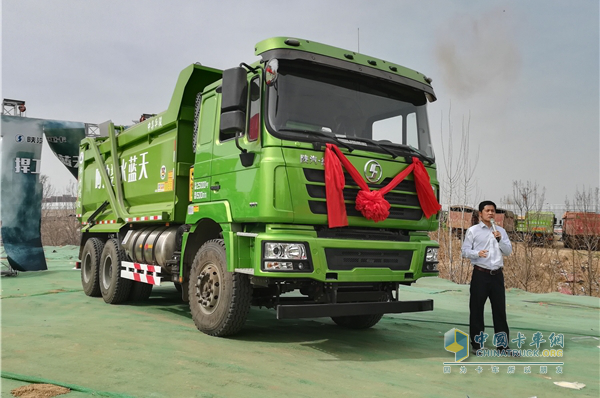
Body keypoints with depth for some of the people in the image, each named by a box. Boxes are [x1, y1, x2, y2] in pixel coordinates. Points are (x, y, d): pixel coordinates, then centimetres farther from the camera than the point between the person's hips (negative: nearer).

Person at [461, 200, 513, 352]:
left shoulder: (501, 231, 13)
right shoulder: (473, 231, 2)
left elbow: (508, 251, 9)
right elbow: (465, 250, -3)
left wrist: (499, 239, -8)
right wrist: (477, 253, -22)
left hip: (497, 274, 4)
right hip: (480, 274, -3)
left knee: (500, 308, 7)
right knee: (477, 308, 1)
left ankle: (502, 343, 17)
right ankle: (476, 343, 11)